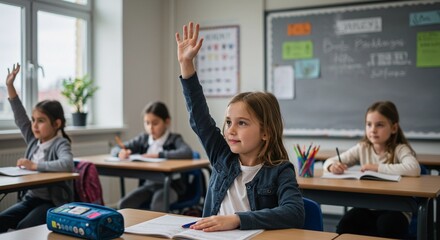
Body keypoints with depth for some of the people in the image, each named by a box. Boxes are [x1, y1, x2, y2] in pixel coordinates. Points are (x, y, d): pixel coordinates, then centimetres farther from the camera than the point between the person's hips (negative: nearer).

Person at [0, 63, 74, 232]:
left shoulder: (60, 144, -13)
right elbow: (20, 118, 9)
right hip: (32, 197, 8)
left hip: (54, 202, -7)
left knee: (23, 227, -28)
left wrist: (35, 165, -29)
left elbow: (67, 165, -34)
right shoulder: (34, 140, 8)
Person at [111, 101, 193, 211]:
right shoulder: (143, 139, 12)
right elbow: (115, 149, 16)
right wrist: (121, 152, -10)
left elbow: (188, 153, -23)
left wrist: (158, 155, -25)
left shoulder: (174, 139, -1)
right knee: (123, 204, -20)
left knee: (157, 206, -34)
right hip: (148, 184, 4)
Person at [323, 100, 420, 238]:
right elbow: (330, 161, 4)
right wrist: (333, 166, -20)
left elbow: (414, 169, -30)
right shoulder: (362, 148, 2)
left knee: (386, 225, -33)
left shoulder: (400, 149, -9)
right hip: (367, 208, 3)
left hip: (395, 210, -2)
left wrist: (377, 167, -25)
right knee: (345, 225, -25)